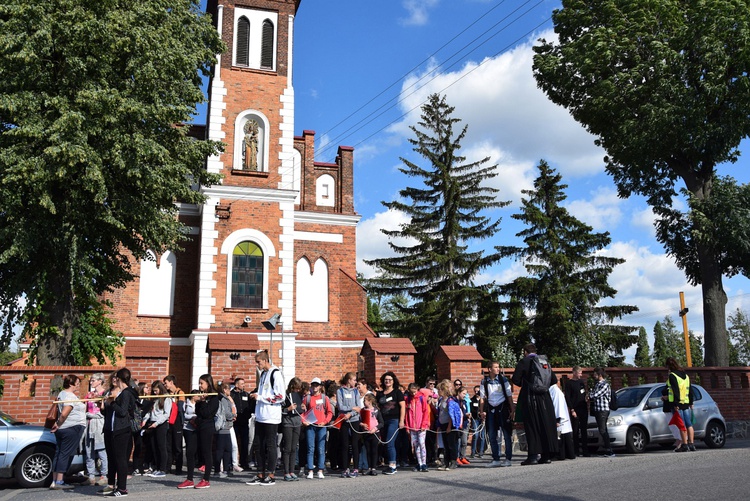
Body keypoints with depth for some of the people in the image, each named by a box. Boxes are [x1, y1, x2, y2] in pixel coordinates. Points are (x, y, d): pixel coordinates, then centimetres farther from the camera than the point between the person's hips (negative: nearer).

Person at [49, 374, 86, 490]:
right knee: (65, 454, -5)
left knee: (59, 453, 11)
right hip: (72, 428, -9)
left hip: (62, 429, 9)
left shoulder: (62, 394, 15)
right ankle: (59, 481, -3)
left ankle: (54, 481, 14)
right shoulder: (70, 396, -16)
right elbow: (64, 414, -23)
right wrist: (58, 425, -12)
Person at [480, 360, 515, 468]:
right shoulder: (484, 382, 2)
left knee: (507, 434, 0)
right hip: (490, 409, 2)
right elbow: (482, 398, 6)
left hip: (503, 408, -2)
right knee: (491, 436, 6)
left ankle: (508, 459, 10)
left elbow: (509, 395, 0)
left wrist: (512, 410, -4)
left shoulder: (503, 379, -2)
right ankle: (496, 459, 16)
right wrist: (482, 411, -1)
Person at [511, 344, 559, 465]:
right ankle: (547, 455, 11)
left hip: (530, 398, -5)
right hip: (545, 398, 5)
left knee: (532, 427, -2)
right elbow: (554, 379, 14)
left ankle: (533, 455, -5)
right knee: (546, 425, 9)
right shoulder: (545, 362, 13)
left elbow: (515, 379, -8)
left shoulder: (524, 361, -3)